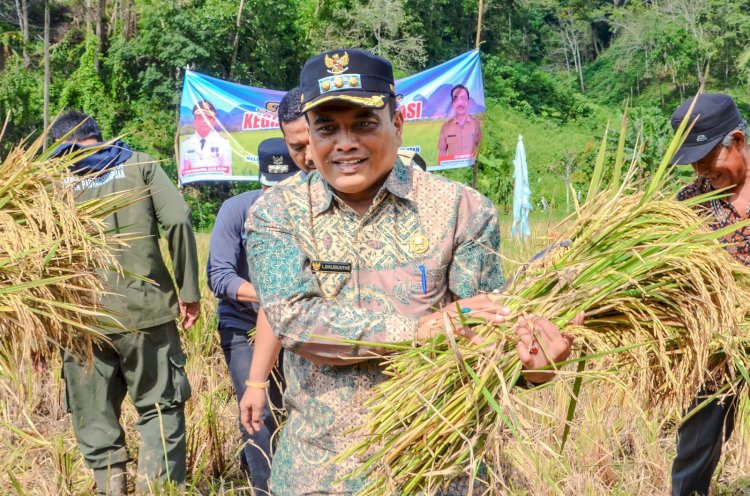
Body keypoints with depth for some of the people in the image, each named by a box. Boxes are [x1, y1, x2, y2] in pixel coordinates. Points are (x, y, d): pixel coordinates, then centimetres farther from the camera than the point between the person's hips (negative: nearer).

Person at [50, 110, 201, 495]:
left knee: (94, 420, 13)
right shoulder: (139, 164, 8)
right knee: (160, 407, 9)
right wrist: (188, 290, -2)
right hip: (143, 309, -1)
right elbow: (178, 219, -6)